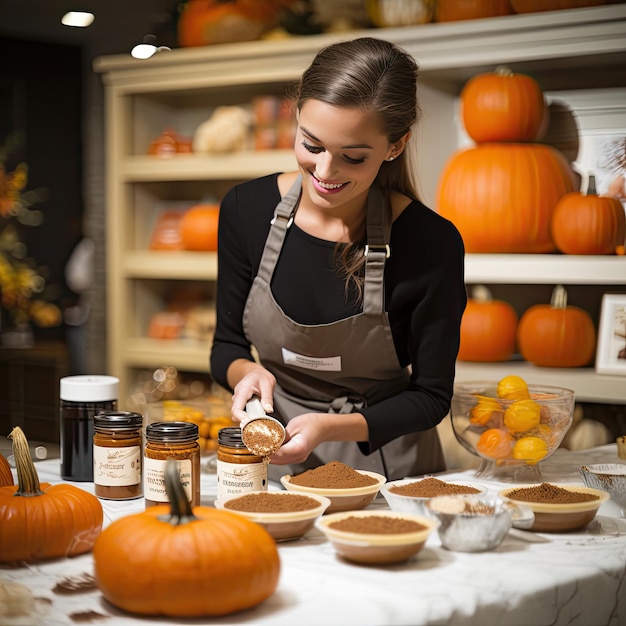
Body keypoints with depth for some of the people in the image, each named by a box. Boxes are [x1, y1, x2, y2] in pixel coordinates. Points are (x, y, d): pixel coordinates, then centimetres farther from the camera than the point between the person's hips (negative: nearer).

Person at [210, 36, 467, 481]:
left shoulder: (432, 244, -15)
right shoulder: (247, 209, -7)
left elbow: (431, 396, -6)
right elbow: (227, 344, 5)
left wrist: (328, 428, -21)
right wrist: (247, 372, -17)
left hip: (388, 466, 0)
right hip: (274, 468, 0)